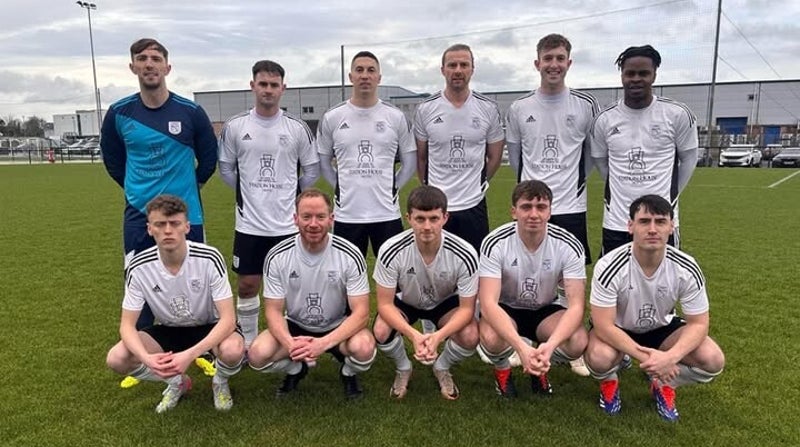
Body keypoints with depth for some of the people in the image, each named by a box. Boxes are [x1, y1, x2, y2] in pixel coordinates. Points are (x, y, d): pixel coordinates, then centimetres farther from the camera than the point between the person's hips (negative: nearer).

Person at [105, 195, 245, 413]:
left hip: (209, 327, -3)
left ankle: (220, 382, 4)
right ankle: (176, 382, 11)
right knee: (116, 359, -19)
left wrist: (190, 354, -42)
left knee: (233, 350, -35)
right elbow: (127, 325, -13)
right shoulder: (139, 267, -19)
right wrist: (146, 358, -35)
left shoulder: (209, 259, -27)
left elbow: (228, 318, -28)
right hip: (168, 330, 3)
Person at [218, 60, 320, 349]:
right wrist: (249, 193, 8)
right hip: (249, 223, 1)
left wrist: (289, 193, 6)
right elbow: (226, 169, 10)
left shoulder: (298, 128, -1)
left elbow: (312, 170, 7)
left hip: (289, 222, 0)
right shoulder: (235, 127, 0)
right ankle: (249, 343, 25)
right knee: (247, 284, 8)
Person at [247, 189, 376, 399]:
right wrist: (290, 344, -31)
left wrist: (324, 343, -35)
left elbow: (361, 312, -20)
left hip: (338, 328, -1)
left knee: (364, 347, -33)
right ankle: (295, 369, 11)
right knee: (257, 354, -25)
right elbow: (273, 310, -10)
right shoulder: (277, 256, -15)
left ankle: (348, 373, 6)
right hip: (296, 327, 2)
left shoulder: (350, 255, -19)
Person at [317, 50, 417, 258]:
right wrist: (341, 187, 3)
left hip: (387, 214, 0)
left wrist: (392, 188, 1)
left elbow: (410, 162, 8)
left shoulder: (396, 117, 1)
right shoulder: (332, 118, 1)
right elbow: (323, 161, 11)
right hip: (346, 215, 0)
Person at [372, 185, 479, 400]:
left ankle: (442, 368, 9)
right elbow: (385, 304, -23)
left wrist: (438, 336, -40)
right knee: (381, 332, -30)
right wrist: (414, 335, -40)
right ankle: (403, 368, 7)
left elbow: (467, 308, -22)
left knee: (470, 337, -28)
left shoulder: (465, 254, -30)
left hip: (446, 303, 0)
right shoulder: (391, 251, -31)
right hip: (405, 302, 0)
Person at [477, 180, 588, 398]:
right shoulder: (495, 243, -25)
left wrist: (550, 344, -41)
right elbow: (488, 303, -31)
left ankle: (541, 368, 7)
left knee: (578, 341, -28)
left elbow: (576, 305, -22)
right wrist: (521, 347, -45)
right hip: (505, 309, -2)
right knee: (491, 338, -35)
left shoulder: (570, 246, -20)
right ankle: (502, 370, 3)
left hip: (547, 309, 2)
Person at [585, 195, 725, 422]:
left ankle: (663, 385, 11)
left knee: (713, 360, -20)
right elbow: (603, 326, -28)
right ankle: (609, 382, 5)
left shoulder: (687, 269, -21)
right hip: (617, 329, -3)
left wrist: (671, 357, -33)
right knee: (600, 358, -35)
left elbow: (698, 324, -14)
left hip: (661, 327, 3)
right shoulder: (610, 267, -31)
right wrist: (646, 358, -36)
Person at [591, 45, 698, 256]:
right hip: (616, 223, 2)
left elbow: (689, 159, 7)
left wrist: (668, 194, 10)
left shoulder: (677, 114, -4)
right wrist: (625, 190, 12)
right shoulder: (605, 119, 0)